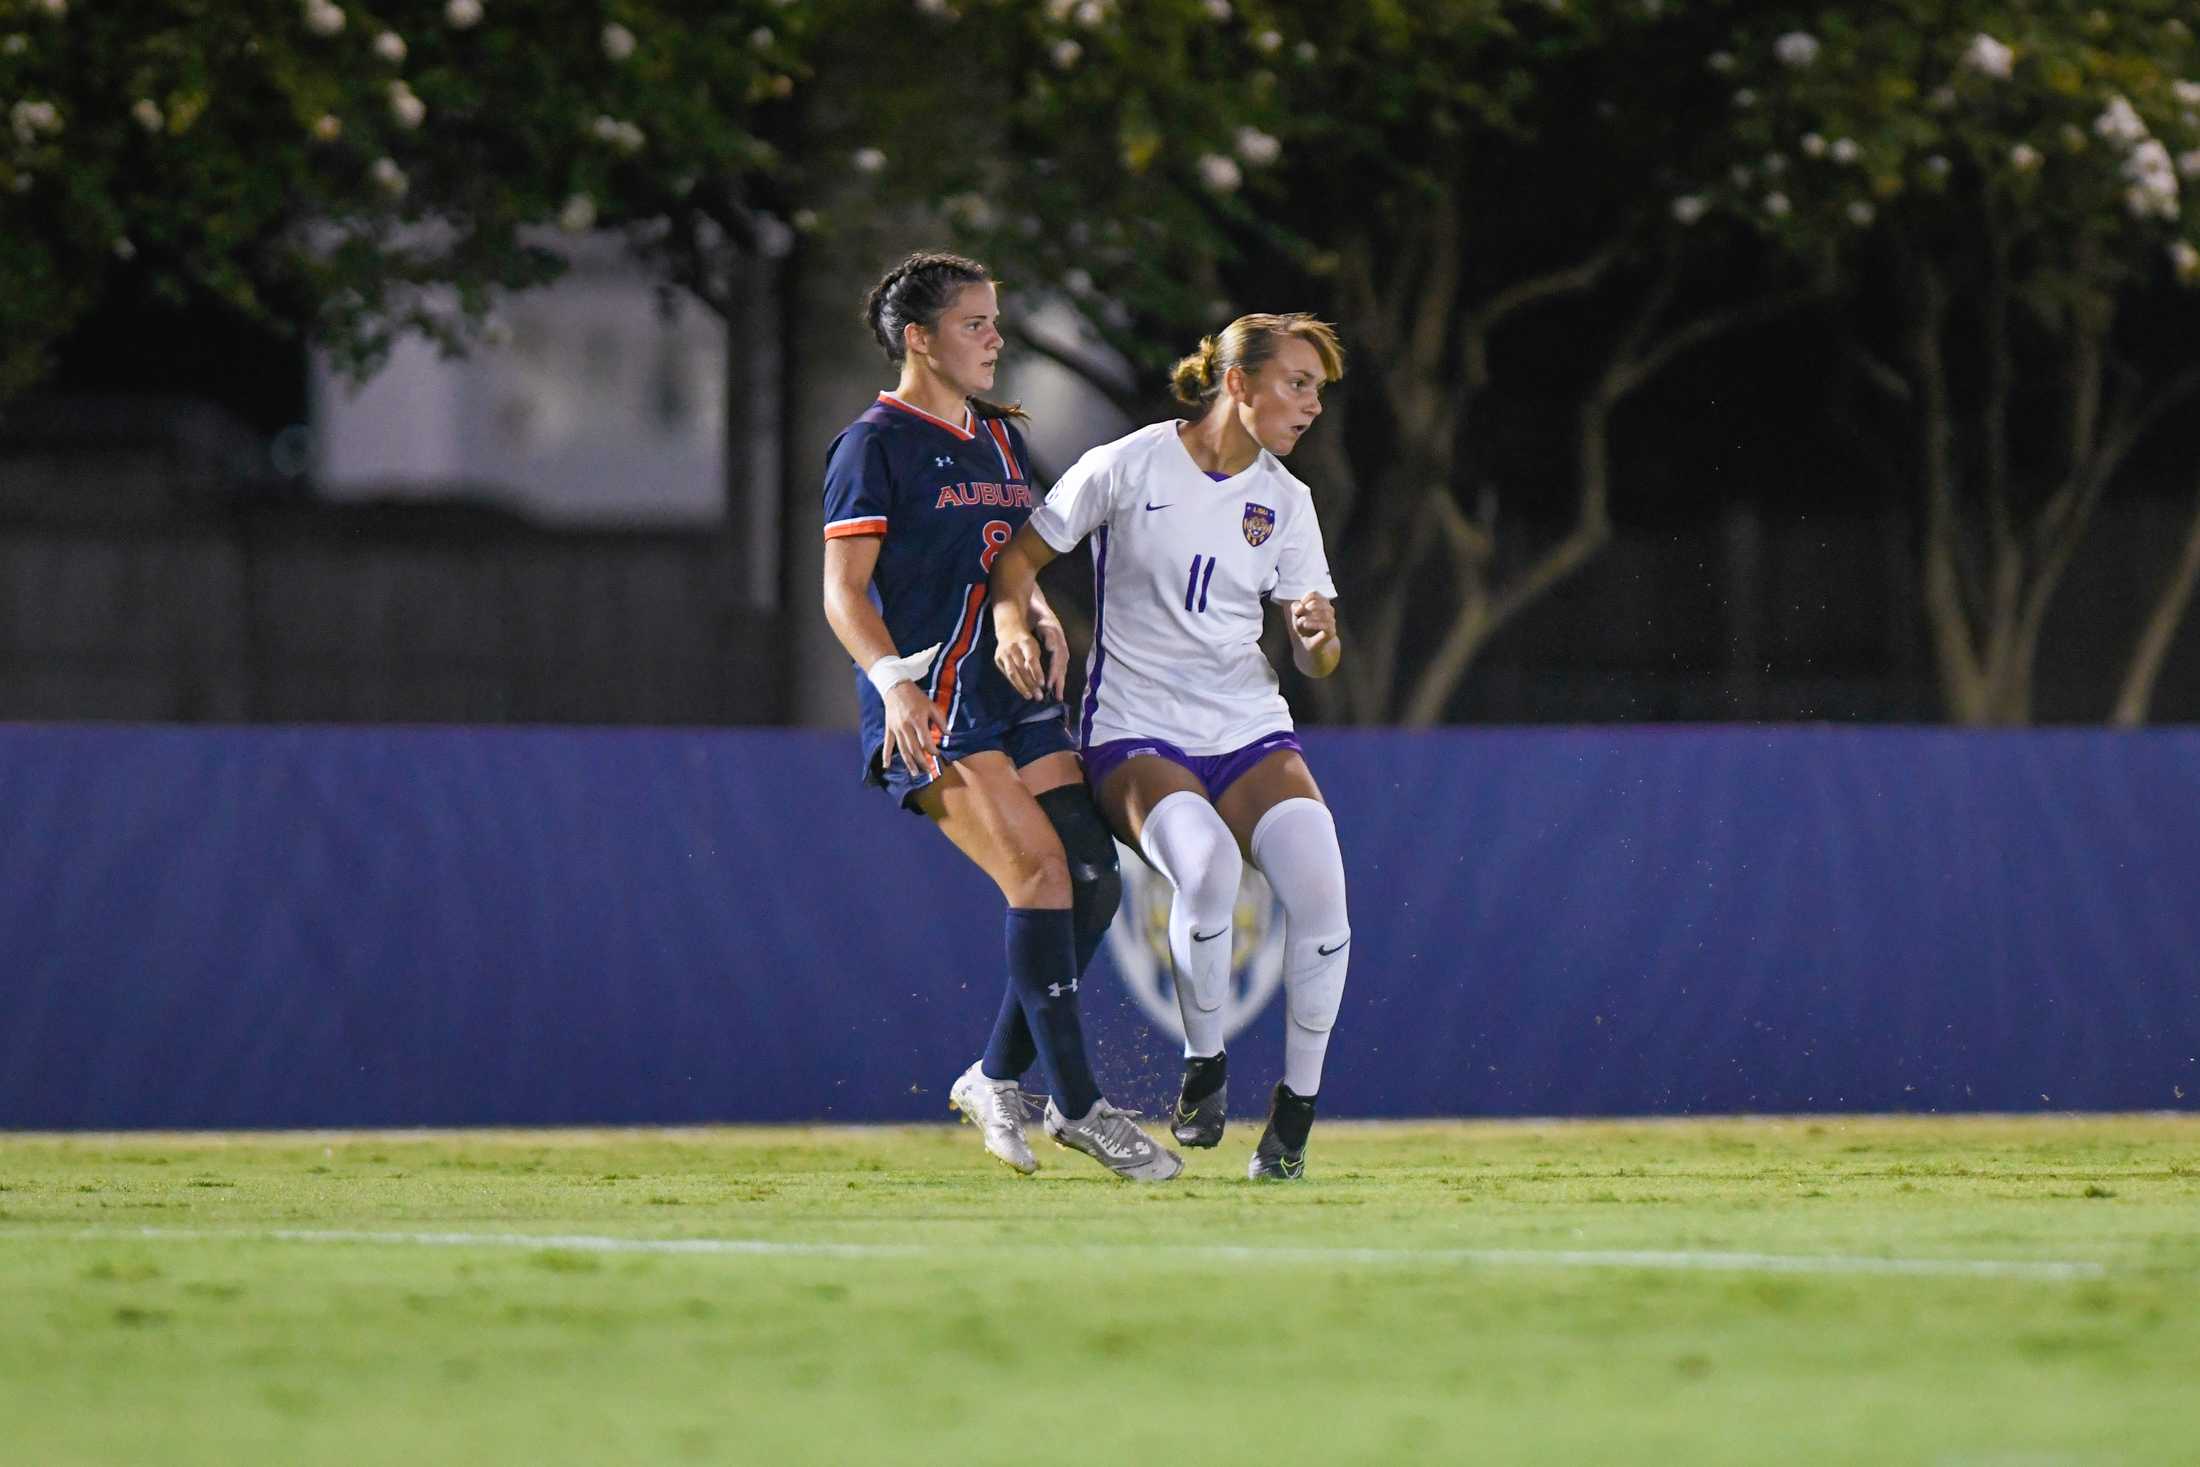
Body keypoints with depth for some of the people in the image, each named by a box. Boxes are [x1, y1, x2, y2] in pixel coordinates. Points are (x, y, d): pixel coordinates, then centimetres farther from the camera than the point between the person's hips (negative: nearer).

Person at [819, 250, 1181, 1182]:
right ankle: (1077, 1106, -15)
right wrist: (894, 680, -26)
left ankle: (998, 1077, 12)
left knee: (1093, 880, -2)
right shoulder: (876, 445, -5)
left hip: (1014, 695, 8)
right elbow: (844, 591, -10)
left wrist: (1042, 622, 7)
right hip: (933, 708, -8)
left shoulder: (1000, 439, 20)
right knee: (1041, 873, -19)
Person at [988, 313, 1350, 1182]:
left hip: (1250, 733, 4)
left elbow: (1315, 664, 9)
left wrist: (1320, 635, -14)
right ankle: (1203, 1069, -10)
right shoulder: (1126, 467, -4)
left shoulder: (1286, 501, 9)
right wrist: (1013, 625, -14)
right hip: (1136, 735, -4)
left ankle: (1295, 1110, -5)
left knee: (1320, 887, -24)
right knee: (1207, 864, -35)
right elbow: (1020, 554, 5)